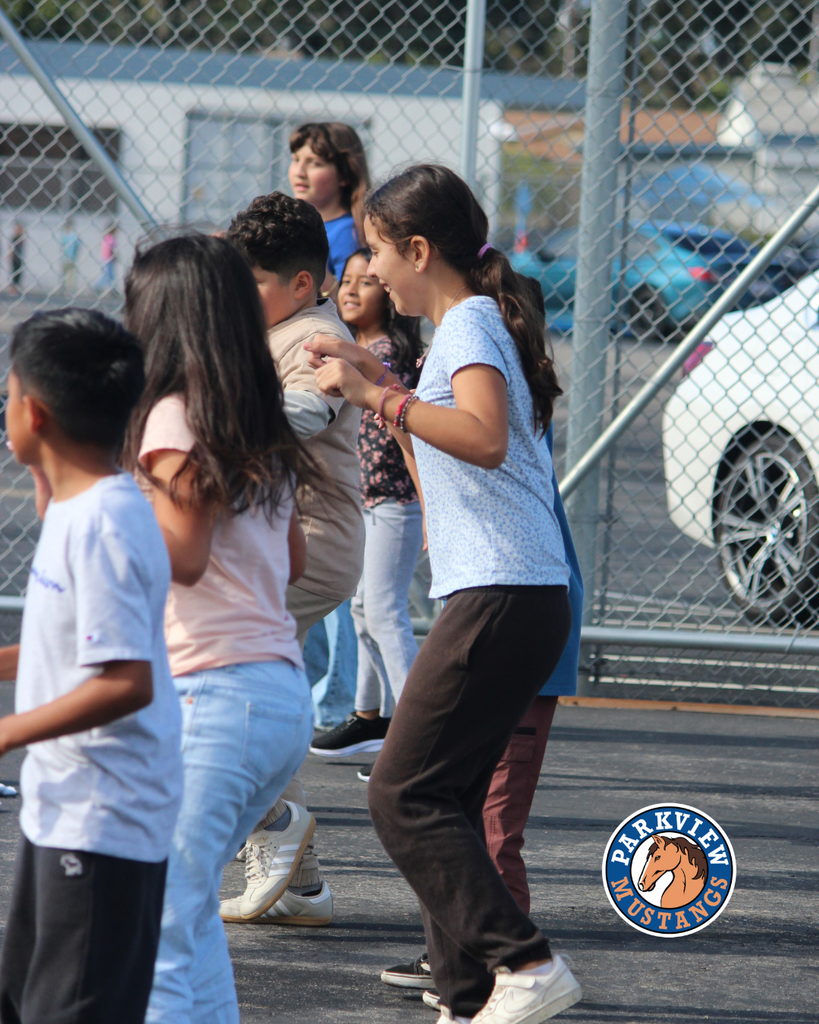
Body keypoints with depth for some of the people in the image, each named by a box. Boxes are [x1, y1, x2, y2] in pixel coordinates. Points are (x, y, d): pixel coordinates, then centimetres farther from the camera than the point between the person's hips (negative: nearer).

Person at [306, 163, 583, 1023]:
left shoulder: (468, 325, -9)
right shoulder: (473, 323, 20)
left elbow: (483, 438, -29)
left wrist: (378, 396, -26)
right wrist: (378, 379, 29)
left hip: (501, 597, -10)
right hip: (524, 598, 10)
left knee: (404, 794, -11)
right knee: (445, 800, 11)